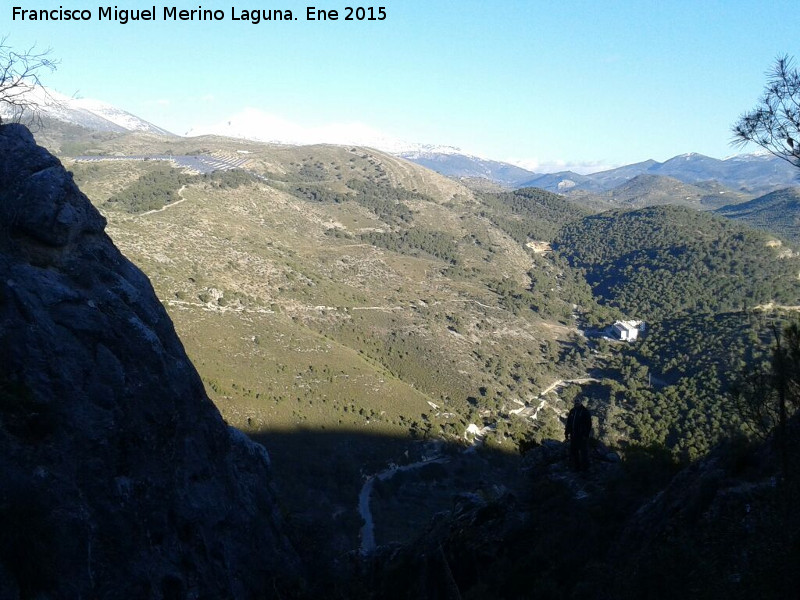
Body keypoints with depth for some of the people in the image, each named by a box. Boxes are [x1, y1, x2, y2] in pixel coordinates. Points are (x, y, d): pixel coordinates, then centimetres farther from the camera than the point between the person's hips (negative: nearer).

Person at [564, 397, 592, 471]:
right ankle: (576, 466, 22)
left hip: (582, 436, -6)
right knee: (573, 451, 11)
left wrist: (586, 435, -16)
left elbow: (589, 424, -11)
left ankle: (585, 468, 12)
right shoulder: (572, 411, 10)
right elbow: (568, 423, 13)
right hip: (573, 436, 6)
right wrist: (566, 434, 10)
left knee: (583, 452, 2)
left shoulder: (585, 411, -7)